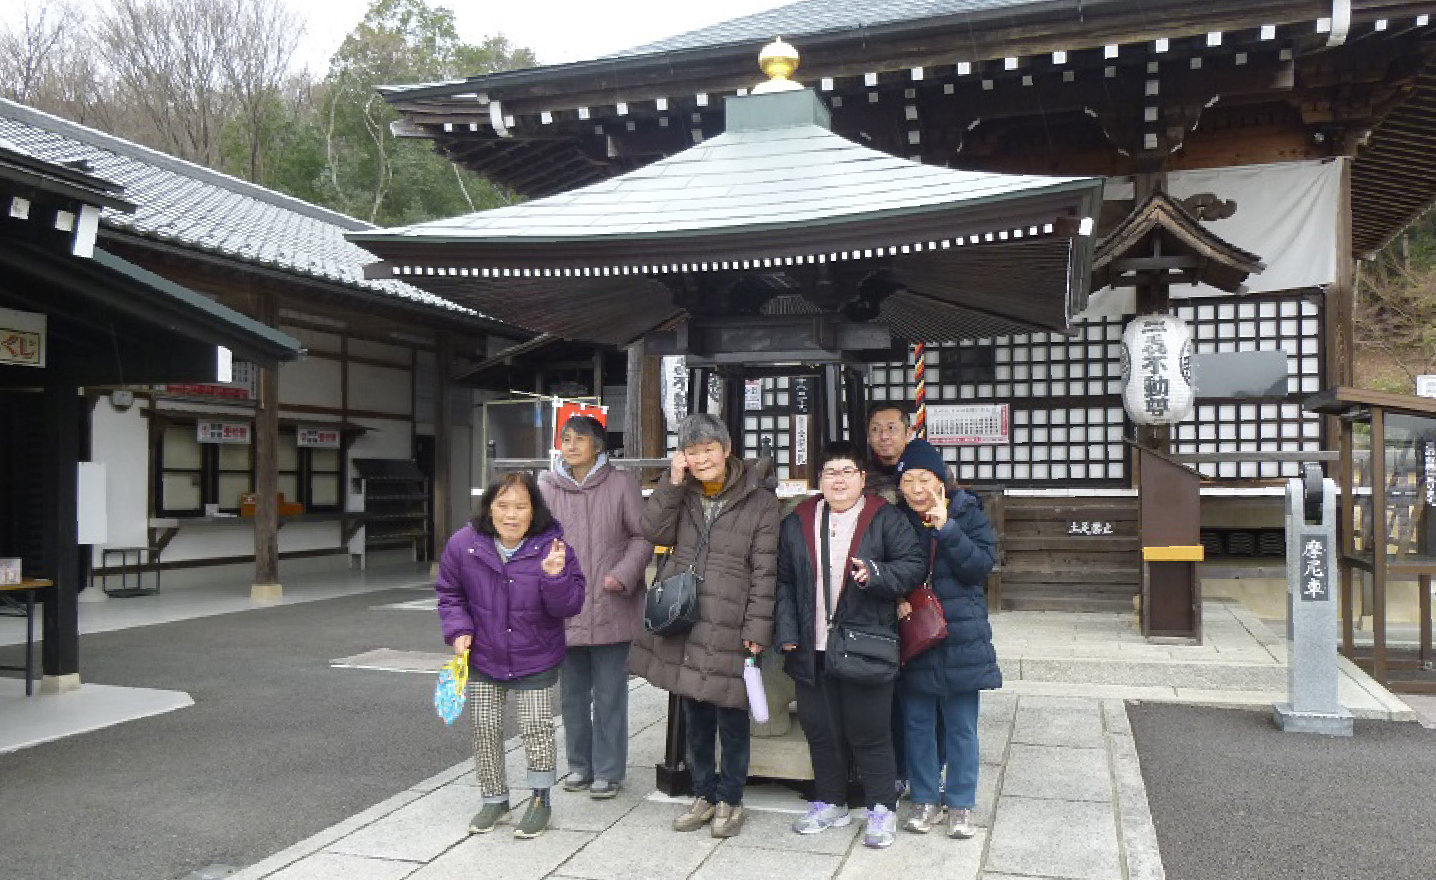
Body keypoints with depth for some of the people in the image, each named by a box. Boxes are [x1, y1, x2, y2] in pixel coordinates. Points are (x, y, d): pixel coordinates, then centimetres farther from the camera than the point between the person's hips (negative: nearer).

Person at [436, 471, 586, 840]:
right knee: (485, 728, 10)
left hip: (536, 661, -2)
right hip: (483, 659, 3)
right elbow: (450, 593, 6)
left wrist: (555, 576, -32)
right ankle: (494, 799, 29)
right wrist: (458, 630, -9)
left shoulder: (551, 547, -15)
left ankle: (541, 800, 21)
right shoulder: (464, 544, -9)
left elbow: (570, 606, -14)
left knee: (537, 727, 1)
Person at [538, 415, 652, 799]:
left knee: (609, 694, 5)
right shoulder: (546, 488, 1)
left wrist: (623, 574, -11)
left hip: (610, 608, -3)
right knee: (572, 693, 15)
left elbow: (643, 536, 0)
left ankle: (608, 771, 18)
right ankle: (579, 765, 31)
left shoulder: (621, 484, -4)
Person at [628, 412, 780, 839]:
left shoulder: (759, 500, -5)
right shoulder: (681, 495, 11)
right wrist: (673, 482, -10)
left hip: (729, 629, -5)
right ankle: (704, 795, 32)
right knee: (695, 717, 16)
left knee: (731, 717, 6)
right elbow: (654, 532, -3)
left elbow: (765, 569, -7)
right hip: (684, 624, 5)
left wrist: (757, 628, -12)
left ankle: (730, 800, 25)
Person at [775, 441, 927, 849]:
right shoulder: (797, 523, 9)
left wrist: (876, 573, -22)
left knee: (868, 731, 3)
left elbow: (914, 566, -5)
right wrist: (787, 632, 1)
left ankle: (882, 809, 20)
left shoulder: (885, 519, -1)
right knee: (820, 729, 14)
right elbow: (783, 582, 10)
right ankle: (831, 803, 31)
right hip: (812, 649, 4)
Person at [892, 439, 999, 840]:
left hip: (961, 638, -2)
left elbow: (983, 565, -14)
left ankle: (960, 803, 21)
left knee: (960, 726, 6)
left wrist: (947, 528, -22)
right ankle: (925, 800, 25)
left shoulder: (967, 514, -2)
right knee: (917, 723, 11)